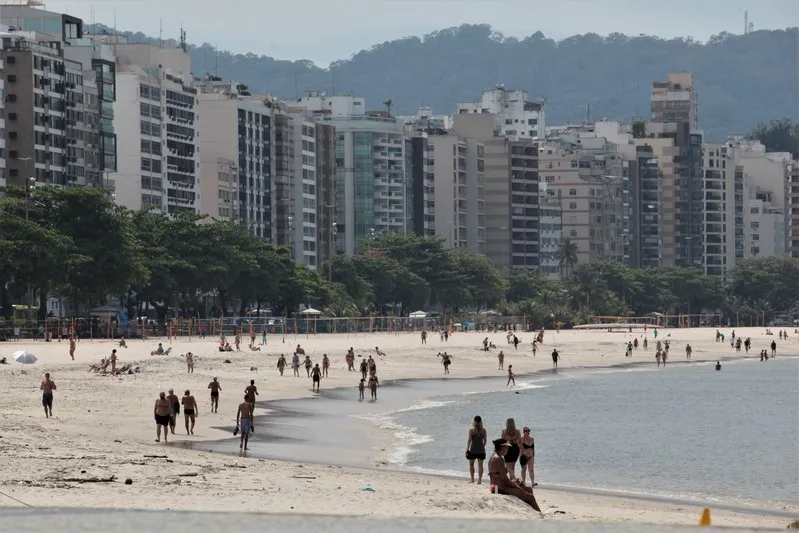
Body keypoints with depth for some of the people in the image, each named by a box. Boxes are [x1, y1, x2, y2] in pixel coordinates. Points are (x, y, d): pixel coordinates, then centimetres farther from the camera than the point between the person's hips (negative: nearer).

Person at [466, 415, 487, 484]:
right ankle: (479, 480, -2)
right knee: (480, 465, 3)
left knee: (471, 464, 15)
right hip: (481, 450, 2)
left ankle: (472, 479, 16)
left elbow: (469, 440, -11)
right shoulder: (483, 430, -2)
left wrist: (467, 449, -6)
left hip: (473, 450, -2)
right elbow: (485, 440, 5)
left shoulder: (471, 430, -9)